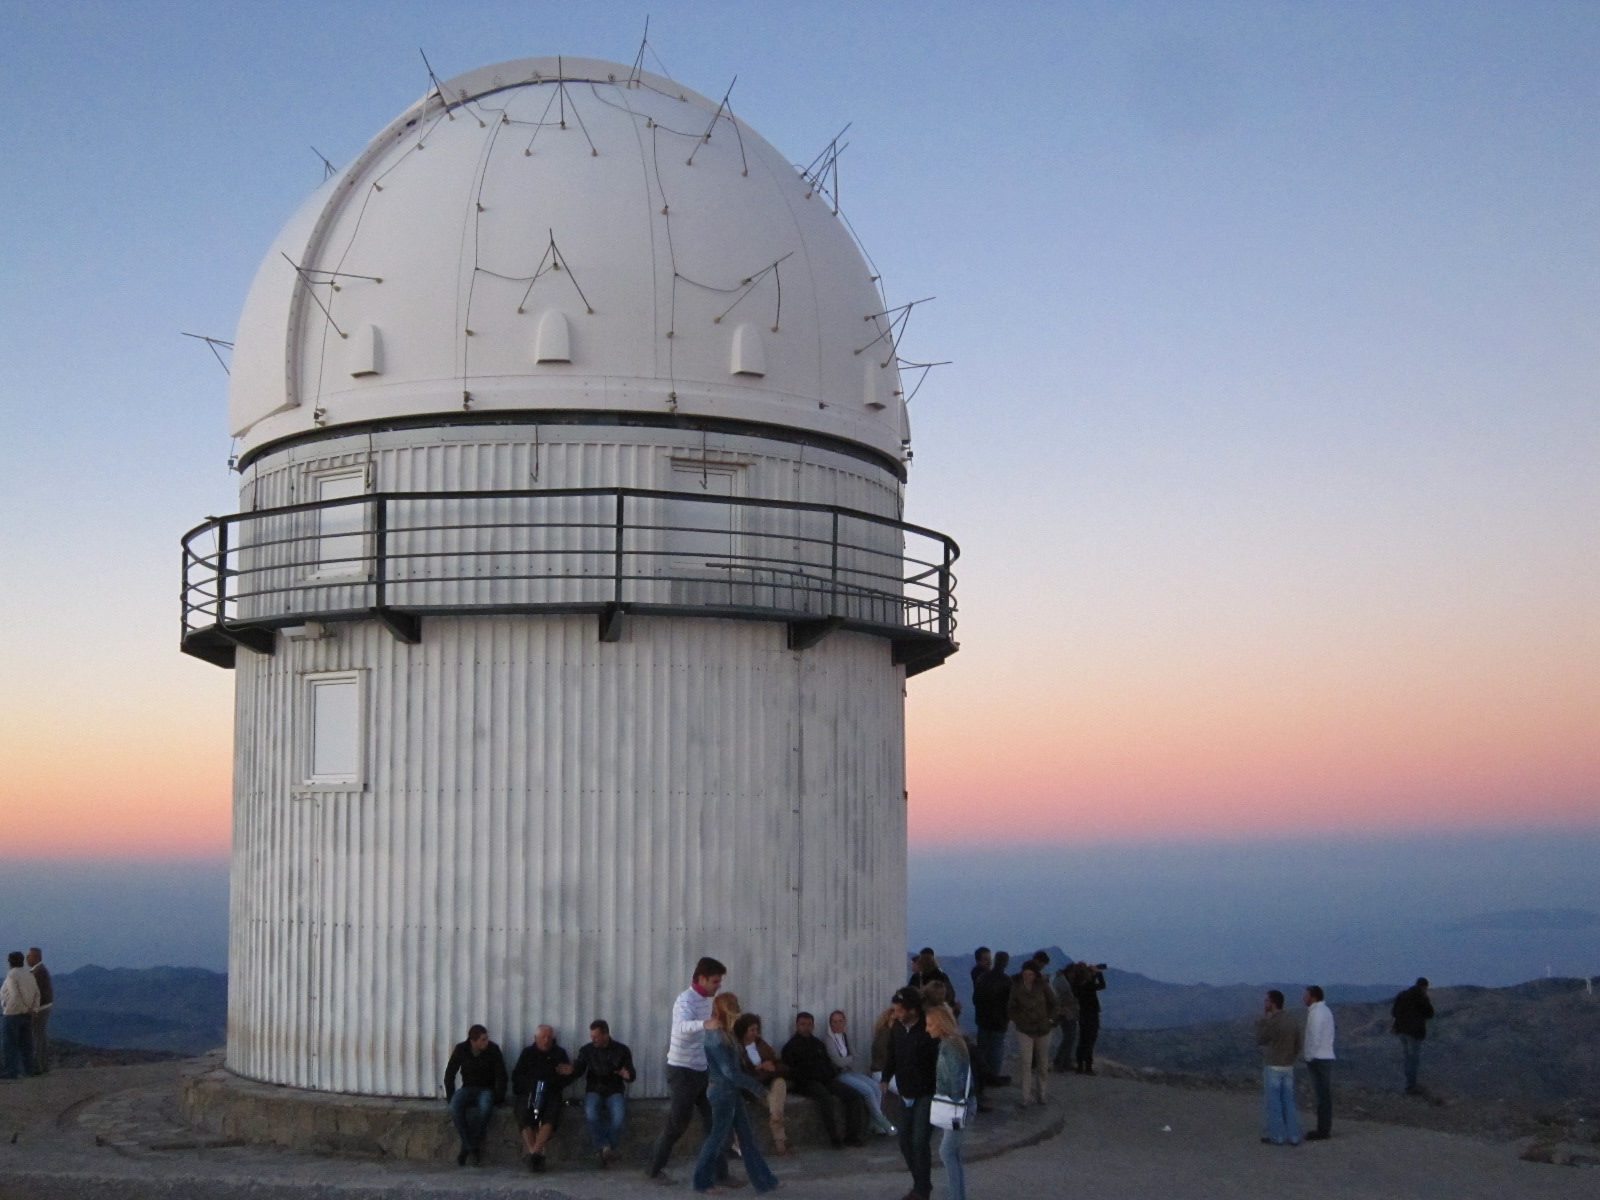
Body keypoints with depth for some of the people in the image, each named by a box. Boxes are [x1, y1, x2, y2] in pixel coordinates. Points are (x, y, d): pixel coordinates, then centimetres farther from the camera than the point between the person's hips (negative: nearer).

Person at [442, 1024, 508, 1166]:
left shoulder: (493, 1050, -7)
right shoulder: (461, 1049, -3)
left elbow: (501, 1076, -4)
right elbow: (449, 1075, 2)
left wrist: (497, 1098, -13)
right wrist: (451, 1099, -7)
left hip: (486, 1090, -2)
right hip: (468, 1089, 2)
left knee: (485, 1107, -37)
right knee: (455, 1106, -33)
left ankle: (467, 1147, -22)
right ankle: (473, 1149, -25)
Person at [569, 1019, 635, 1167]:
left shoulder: (622, 1050, 2)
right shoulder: (587, 1050, 5)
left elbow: (631, 1076, 3)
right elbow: (577, 1071, -2)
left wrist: (627, 1075, -21)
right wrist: (569, 1070, -25)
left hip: (615, 1091, -1)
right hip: (594, 1091, 1)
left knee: (618, 1116, -32)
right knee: (591, 1114, -33)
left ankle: (606, 1148, -13)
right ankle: (606, 1148, -21)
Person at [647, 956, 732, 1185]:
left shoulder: (705, 1000, 9)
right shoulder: (686, 999, -20)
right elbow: (683, 1026, -41)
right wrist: (705, 1023, -59)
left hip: (702, 1069, 8)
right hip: (682, 1071, -8)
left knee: (714, 1121, 6)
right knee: (677, 1123, -2)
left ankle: (720, 1172, 11)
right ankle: (654, 1169, 13)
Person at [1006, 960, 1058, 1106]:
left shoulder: (1042, 986, -4)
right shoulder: (1017, 987, -5)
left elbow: (1052, 1002, 9)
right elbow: (1011, 1009, 4)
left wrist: (1050, 1019, 3)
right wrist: (1019, 1021, -4)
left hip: (1043, 1030, 2)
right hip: (1025, 1031, -2)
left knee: (1042, 1064, 7)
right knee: (1027, 1063, -12)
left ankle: (1040, 1094, 19)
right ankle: (1026, 1097, -10)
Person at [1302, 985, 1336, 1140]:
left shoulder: (1316, 1013, -15)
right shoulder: (1326, 1010, 15)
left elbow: (1314, 1038, -20)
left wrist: (1309, 1058, -12)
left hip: (1318, 1059, -10)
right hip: (1327, 1056, 10)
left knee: (1322, 1095, -6)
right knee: (1326, 1094, 13)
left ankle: (1322, 1131, -4)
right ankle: (1326, 1128, 19)